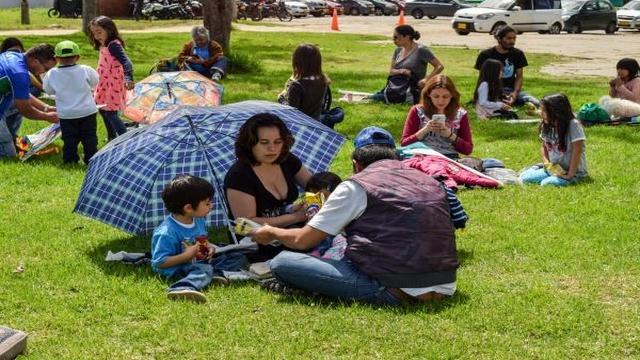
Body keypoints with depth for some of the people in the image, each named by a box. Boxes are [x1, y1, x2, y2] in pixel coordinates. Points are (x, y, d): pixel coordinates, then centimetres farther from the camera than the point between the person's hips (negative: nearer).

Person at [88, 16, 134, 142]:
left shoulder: (113, 45, -20)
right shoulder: (103, 46, 8)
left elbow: (126, 62, -33)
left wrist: (128, 78, -48)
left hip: (113, 85, -10)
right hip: (105, 84, 10)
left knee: (110, 113, -9)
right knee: (103, 110, 17)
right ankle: (112, 138, 29)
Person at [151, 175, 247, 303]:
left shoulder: (198, 221, 5)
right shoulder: (167, 232, -23)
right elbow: (159, 262, -23)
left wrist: (209, 247, 1)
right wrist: (187, 255, -24)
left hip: (198, 262, 9)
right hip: (176, 269, -9)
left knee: (239, 258, 4)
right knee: (204, 269, -39)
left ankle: (216, 273, -26)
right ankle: (183, 288, -69)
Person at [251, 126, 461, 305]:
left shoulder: (355, 187, -1)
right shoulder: (431, 182, 16)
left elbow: (303, 240, 5)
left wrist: (271, 232, 27)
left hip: (393, 290, -7)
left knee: (282, 262, -6)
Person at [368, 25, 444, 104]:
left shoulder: (421, 50, -9)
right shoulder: (398, 51, 12)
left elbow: (440, 66, -10)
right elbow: (391, 71, 9)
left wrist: (426, 79, -21)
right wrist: (401, 71, -13)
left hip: (414, 92, -7)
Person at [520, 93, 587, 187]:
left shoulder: (573, 125, -19)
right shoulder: (546, 126, 1)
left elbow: (577, 152, -20)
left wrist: (570, 175, -21)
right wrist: (547, 164, -5)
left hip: (574, 171, -7)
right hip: (553, 169, 7)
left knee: (546, 183, -31)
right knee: (524, 177, -9)